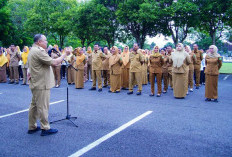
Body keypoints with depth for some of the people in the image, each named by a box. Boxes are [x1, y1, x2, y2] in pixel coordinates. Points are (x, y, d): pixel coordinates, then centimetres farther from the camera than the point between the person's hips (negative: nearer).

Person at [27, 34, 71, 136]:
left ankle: (32, 127, 25)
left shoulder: (33, 50, 15)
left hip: (36, 84, 11)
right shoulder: (38, 51, -19)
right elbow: (54, 62, -23)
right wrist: (65, 54, -14)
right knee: (43, 107, -3)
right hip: (41, 84, -11)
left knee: (34, 105, 15)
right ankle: (45, 128, 6)